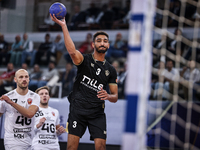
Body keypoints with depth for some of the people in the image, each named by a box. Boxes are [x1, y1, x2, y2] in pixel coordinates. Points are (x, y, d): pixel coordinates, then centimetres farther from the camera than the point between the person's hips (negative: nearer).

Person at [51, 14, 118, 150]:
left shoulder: (110, 70, 13)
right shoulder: (85, 60, 2)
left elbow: (115, 97, 14)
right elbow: (72, 51, -22)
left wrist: (108, 96, -11)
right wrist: (64, 26, -29)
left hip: (97, 112, 3)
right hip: (78, 108, -3)